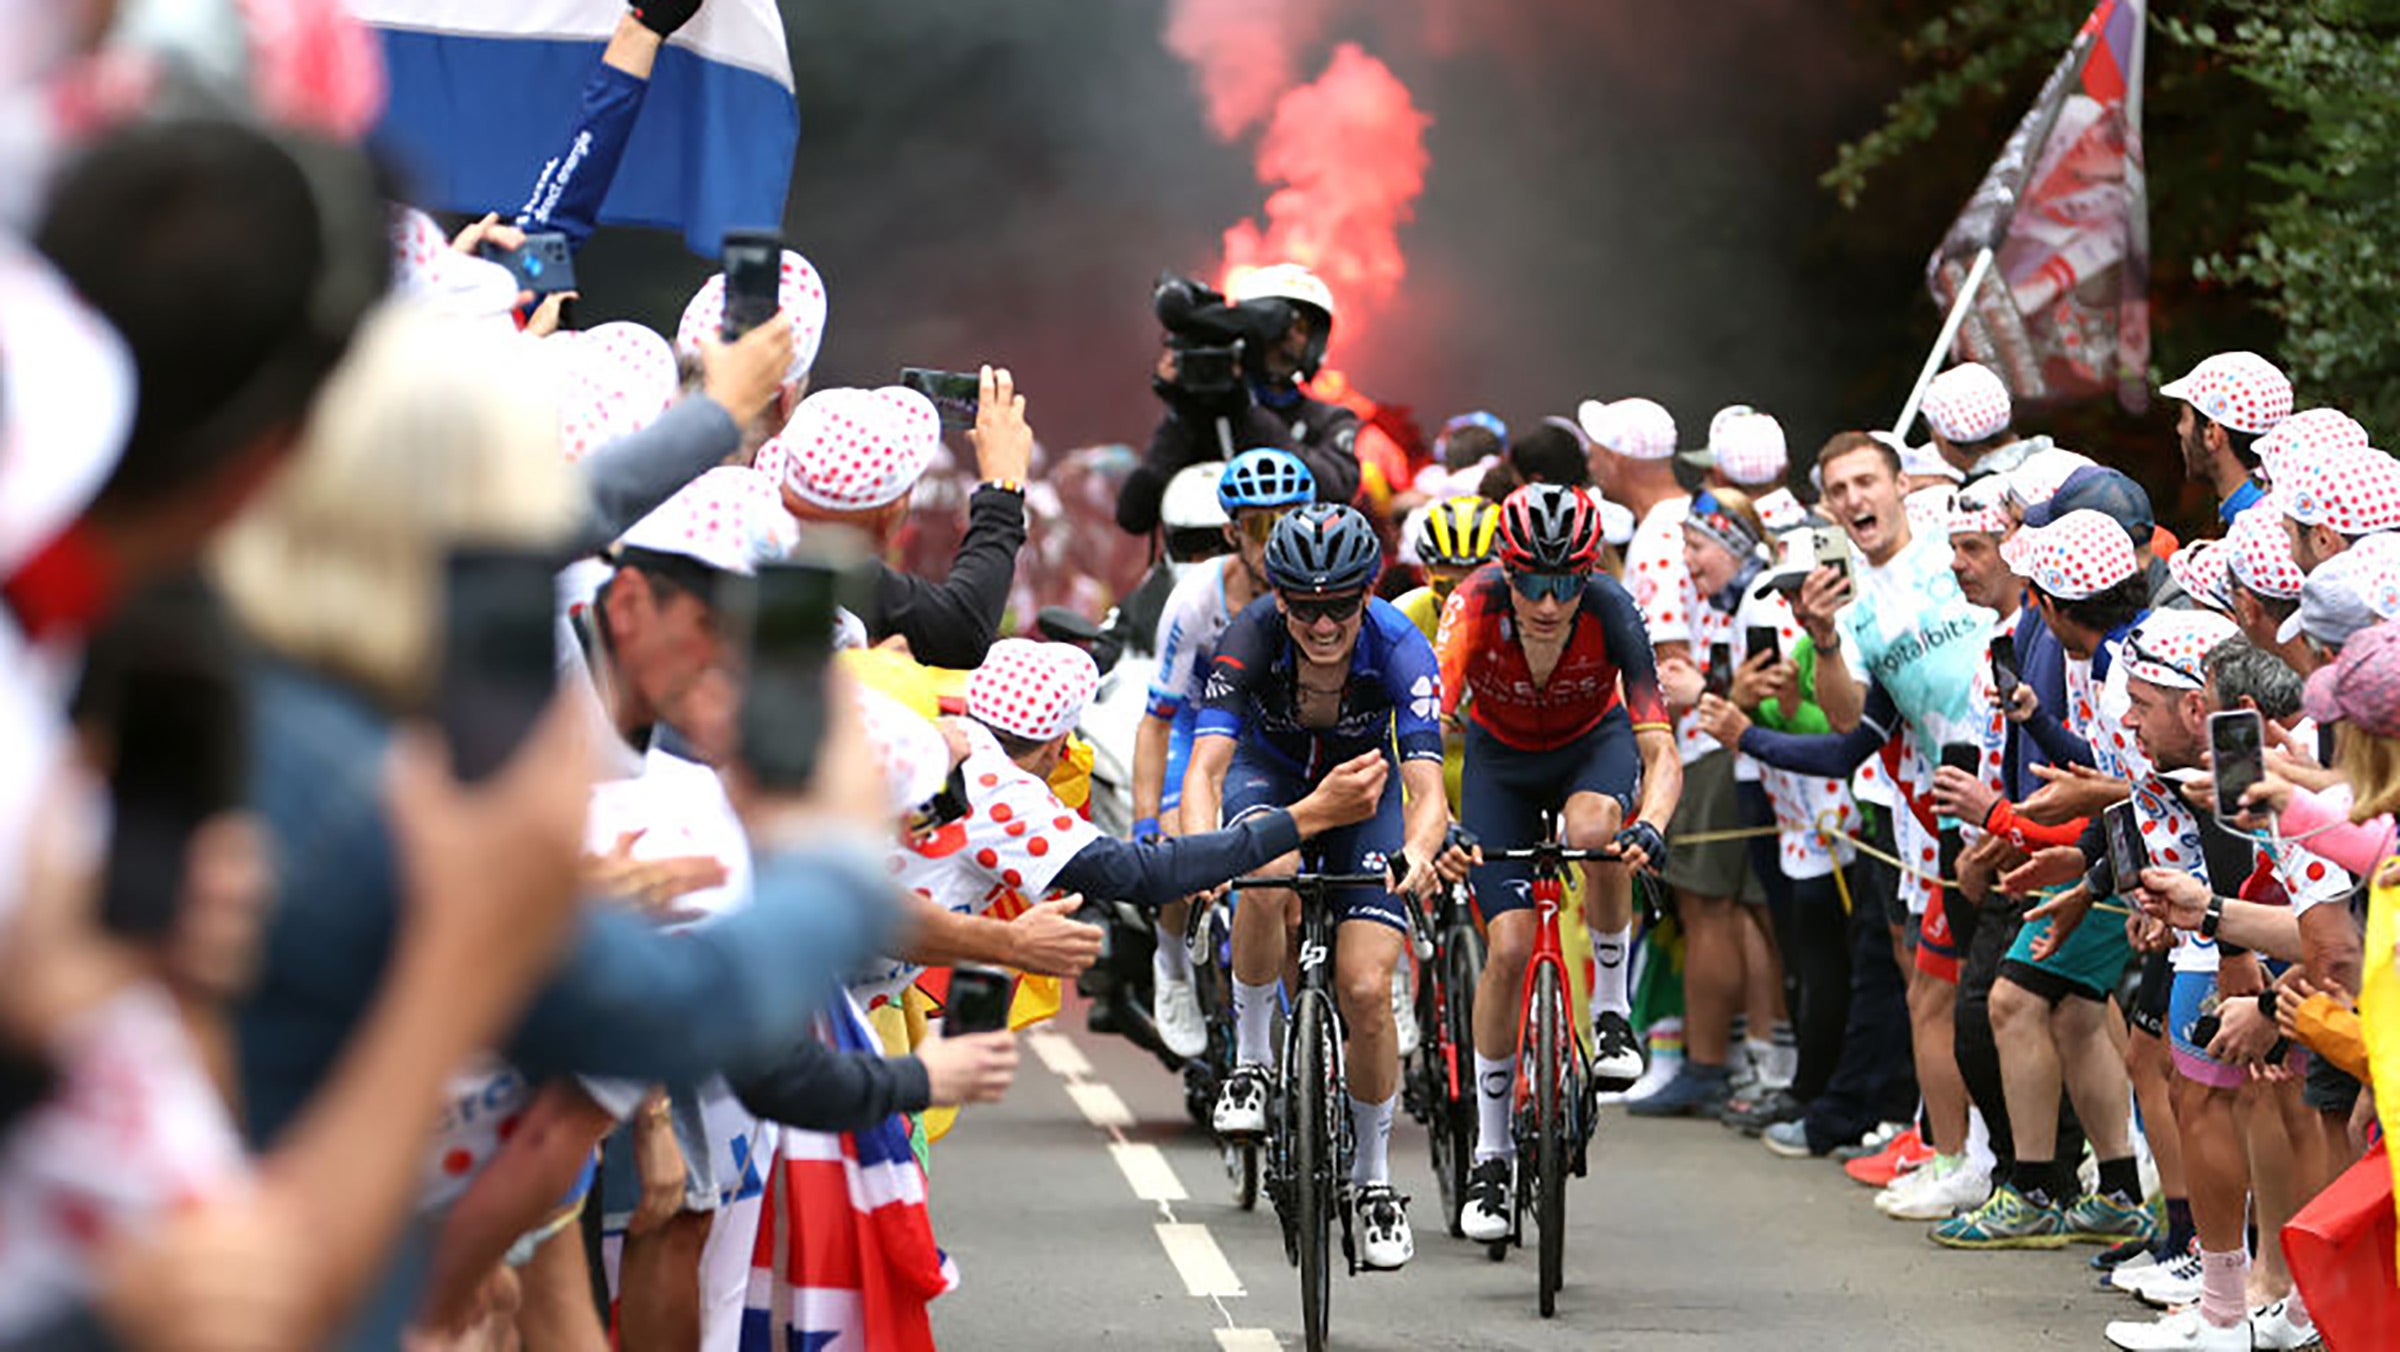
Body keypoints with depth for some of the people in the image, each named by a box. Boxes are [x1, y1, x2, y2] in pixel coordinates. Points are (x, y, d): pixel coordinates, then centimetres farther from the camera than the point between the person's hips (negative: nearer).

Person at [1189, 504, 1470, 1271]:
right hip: (1270, 774, 0)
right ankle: (1251, 1059, -16)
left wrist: (1418, 854, -62)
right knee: (1267, 872, -37)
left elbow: (1427, 787, -40)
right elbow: (1205, 767, -40)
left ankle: (1374, 1179, 9)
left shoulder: (1400, 651, -32)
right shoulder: (1251, 639, -31)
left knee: (1366, 993, -13)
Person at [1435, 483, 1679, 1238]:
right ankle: (1491, 1154, 2)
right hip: (1502, 758, 0)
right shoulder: (1477, 605, -32)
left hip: (1593, 744, 0)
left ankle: (1611, 1007, -12)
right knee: (1508, 946, -12)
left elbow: (1661, 751, -37)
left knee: (1595, 828, -36)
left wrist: (1648, 828, -57)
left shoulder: (1610, 612, -32)